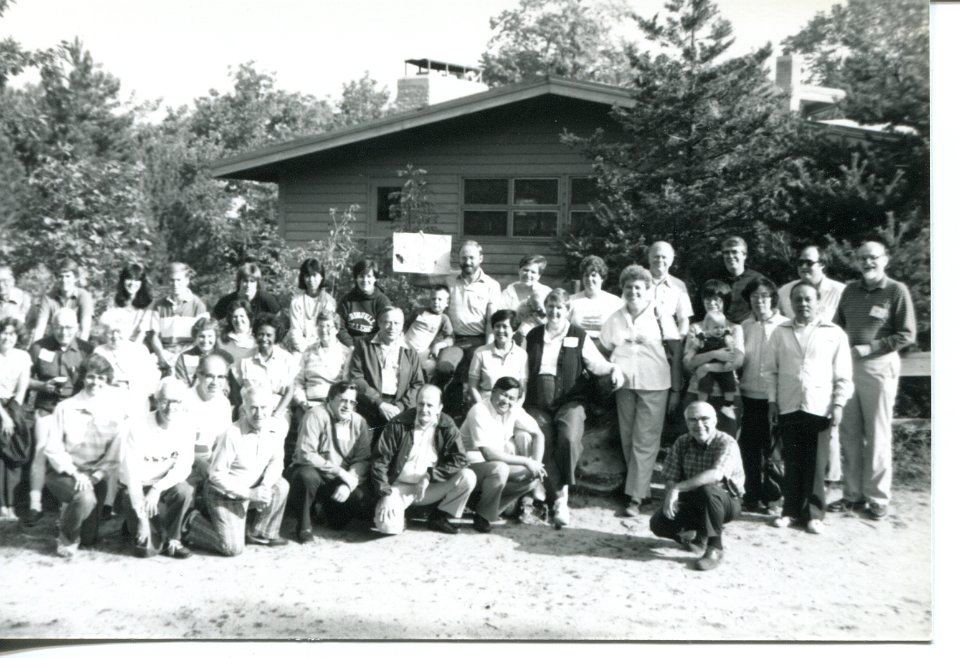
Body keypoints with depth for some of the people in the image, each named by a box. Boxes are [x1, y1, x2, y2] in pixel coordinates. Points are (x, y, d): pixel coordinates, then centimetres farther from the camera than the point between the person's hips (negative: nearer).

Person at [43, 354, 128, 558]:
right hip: (63, 472, -3)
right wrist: (75, 473, -20)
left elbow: (116, 453, -6)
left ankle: (70, 514, 40)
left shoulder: (117, 411, -4)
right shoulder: (66, 408, -7)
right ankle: (67, 536, -4)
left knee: (89, 538, 5)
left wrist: (94, 476, -16)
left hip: (95, 477, 3)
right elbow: (52, 449, -9)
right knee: (86, 498, -35)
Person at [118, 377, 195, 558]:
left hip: (164, 487, 3)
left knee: (184, 490, -32)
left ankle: (171, 539, -9)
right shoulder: (139, 426, -19)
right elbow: (132, 474, -20)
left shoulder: (185, 424, -10)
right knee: (147, 548, -17)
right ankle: (135, 523, 18)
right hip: (136, 489, -3)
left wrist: (157, 489, -31)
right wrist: (142, 517, -23)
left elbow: (184, 467, -15)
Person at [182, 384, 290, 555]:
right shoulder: (232, 435, -26)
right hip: (224, 493, -6)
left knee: (281, 486, -17)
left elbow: (276, 462, -2)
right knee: (233, 548, -14)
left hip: (253, 489, 6)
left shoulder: (276, 428, -11)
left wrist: (266, 486, -22)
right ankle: (192, 523, 12)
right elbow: (216, 475, -22)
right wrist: (249, 493, -27)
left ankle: (261, 534, 4)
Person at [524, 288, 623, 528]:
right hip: (538, 403, 2)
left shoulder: (579, 337, 9)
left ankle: (562, 489, -12)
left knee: (569, 438, -28)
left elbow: (597, 364, 3)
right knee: (544, 448, -8)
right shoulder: (533, 336, 15)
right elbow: (524, 372, 16)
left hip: (570, 400, -2)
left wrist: (613, 369, -17)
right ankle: (559, 501, 2)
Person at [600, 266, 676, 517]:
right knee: (628, 440, 8)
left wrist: (676, 388, -3)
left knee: (645, 442, -5)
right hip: (624, 384, 4)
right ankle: (643, 490, 20)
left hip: (654, 385, -4)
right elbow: (603, 350, 17)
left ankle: (635, 496, -3)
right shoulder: (615, 319, 10)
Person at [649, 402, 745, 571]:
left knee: (707, 490, -38)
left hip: (725, 501, -5)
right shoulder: (682, 443, -3)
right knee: (658, 523, -17)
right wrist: (669, 499, -28)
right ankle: (698, 534, 14)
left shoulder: (726, 443, -20)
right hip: (693, 502, 5)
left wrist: (677, 488, -41)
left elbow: (716, 474, -39)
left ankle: (715, 549, -21)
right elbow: (670, 478, -5)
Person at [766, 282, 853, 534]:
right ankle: (791, 510, 17)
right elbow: (771, 369, 9)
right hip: (788, 407, 2)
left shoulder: (834, 333, 2)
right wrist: (772, 400, 3)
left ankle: (814, 514, 12)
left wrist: (839, 404, -4)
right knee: (791, 461, 8)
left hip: (819, 407, -2)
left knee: (816, 463, 2)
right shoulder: (780, 332, 8)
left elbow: (843, 374, 2)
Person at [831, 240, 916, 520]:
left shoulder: (896, 291, -4)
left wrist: (869, 349, -13)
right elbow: (838, 325, 17)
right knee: (849, 433, 6)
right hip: (847, 365, 4)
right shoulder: (850, 290, 10)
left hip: (879, 366, -4)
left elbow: (907, 334, -6)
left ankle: (878, 498, 12)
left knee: (877, 434, 3)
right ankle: (852, 493, 17)